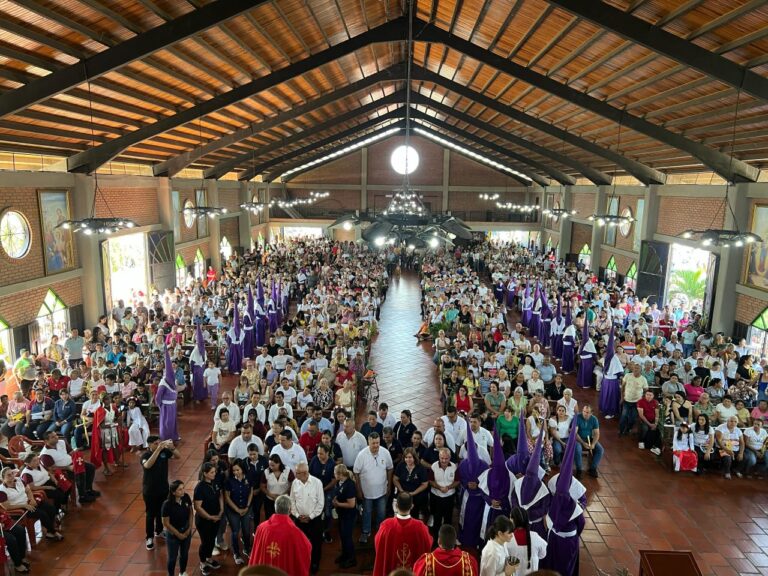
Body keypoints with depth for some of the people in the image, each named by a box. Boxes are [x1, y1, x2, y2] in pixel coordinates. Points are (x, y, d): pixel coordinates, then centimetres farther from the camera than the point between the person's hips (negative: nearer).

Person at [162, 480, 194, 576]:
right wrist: (178, 534, -12)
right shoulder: (167, 504, -28)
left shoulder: (186, 497, -16)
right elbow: (166, 523, -19)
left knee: (184, 554, 22)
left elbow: (191, 513, -1)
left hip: (186, 531, 4)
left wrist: (189, 528, -6)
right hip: (173, 534, -4)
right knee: (173, 556, 15)